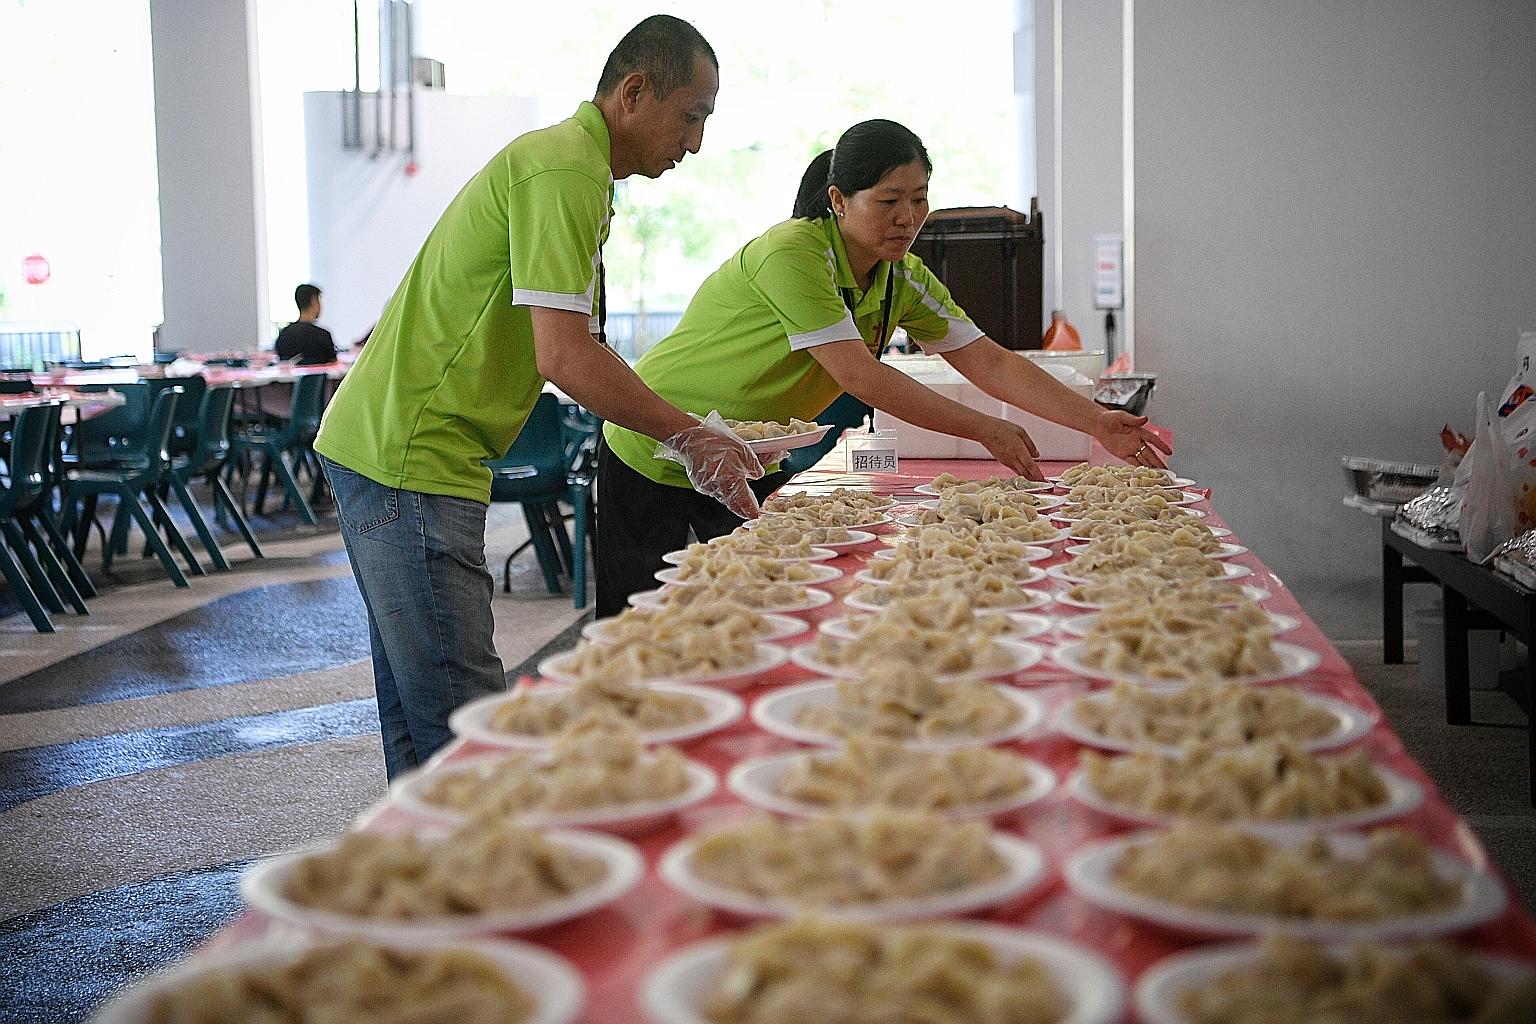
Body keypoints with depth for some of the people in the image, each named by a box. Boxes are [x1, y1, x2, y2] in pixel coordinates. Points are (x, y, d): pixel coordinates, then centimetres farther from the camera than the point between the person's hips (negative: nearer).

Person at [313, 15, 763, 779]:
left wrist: (683, 435, 13)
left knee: (420, 712, 16)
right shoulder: (565, 170, -14)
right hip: (409, 460, -11)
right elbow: (564, 357, -21)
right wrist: (688, 436, -11)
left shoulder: (562, 160, 19)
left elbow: (562, 353, 20)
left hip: (384, 451, 11)